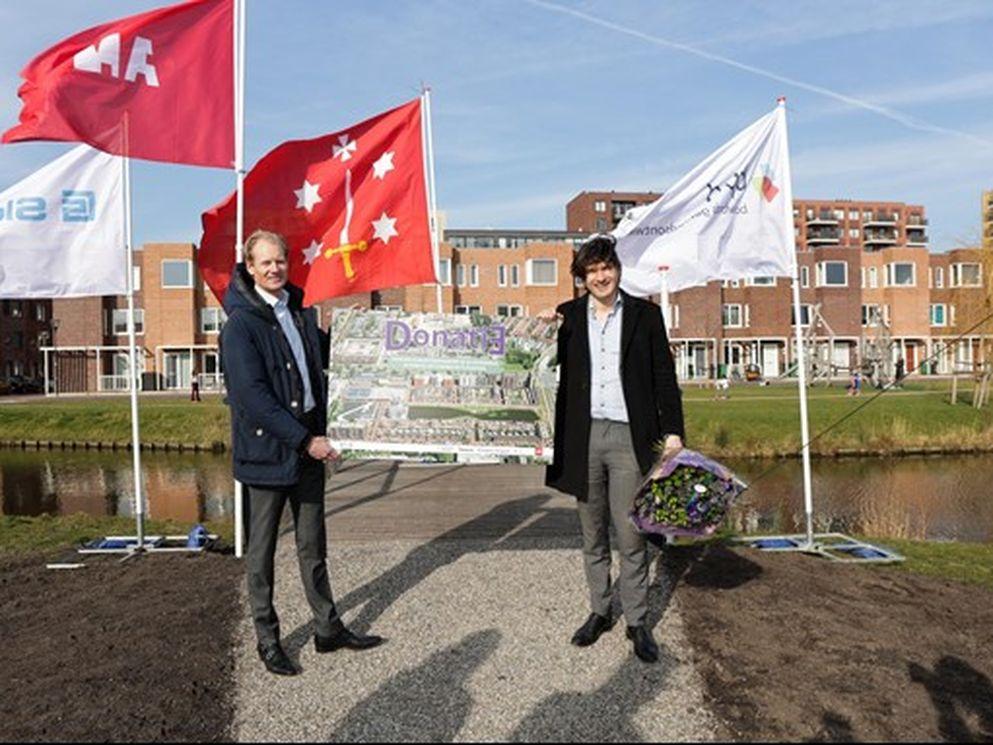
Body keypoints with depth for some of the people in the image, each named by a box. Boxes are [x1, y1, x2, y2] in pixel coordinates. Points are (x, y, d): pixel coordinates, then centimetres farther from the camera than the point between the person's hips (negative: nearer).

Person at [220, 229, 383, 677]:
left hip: (309, 444, 7)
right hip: (267, 448, -6)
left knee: (313, 544, 16)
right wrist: (305, 440, -20)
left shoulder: (300, 312, 9)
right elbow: (253, 396, -19)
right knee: (262, 550, 8)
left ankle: (328, 629, 28)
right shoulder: (240, 324, -13)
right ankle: (267, 641, 23)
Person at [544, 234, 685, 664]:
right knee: (593, 535, 12)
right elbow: (559, 377, 10)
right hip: (583, 437, 2)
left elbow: (664, 377, 5)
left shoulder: (645, 315, 5)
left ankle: (637, 622, 15)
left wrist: (672, 431, -2)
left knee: (630, 536, 1)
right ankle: (599, 612, 27)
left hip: (629, 437, -2)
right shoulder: (568, 317, 8)